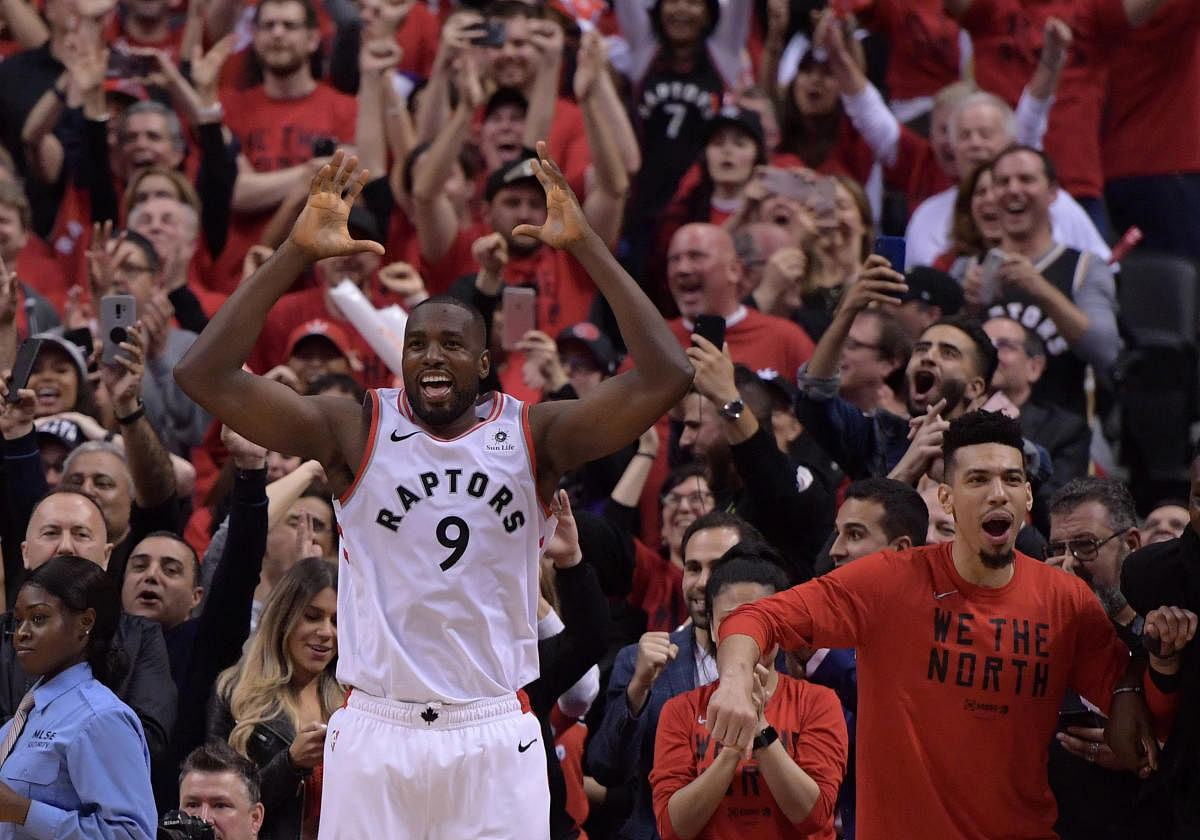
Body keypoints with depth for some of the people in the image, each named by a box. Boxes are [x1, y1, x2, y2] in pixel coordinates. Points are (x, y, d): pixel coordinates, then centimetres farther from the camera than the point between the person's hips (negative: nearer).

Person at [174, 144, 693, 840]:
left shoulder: (531, 436, 1)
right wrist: (298, 252, -13)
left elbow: (667, 376, -11)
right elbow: (206, 375, -8)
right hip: (376, 731, 0)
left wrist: (587, 246, -15)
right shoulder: (356, 432, 1)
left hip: (496, 737, 0)